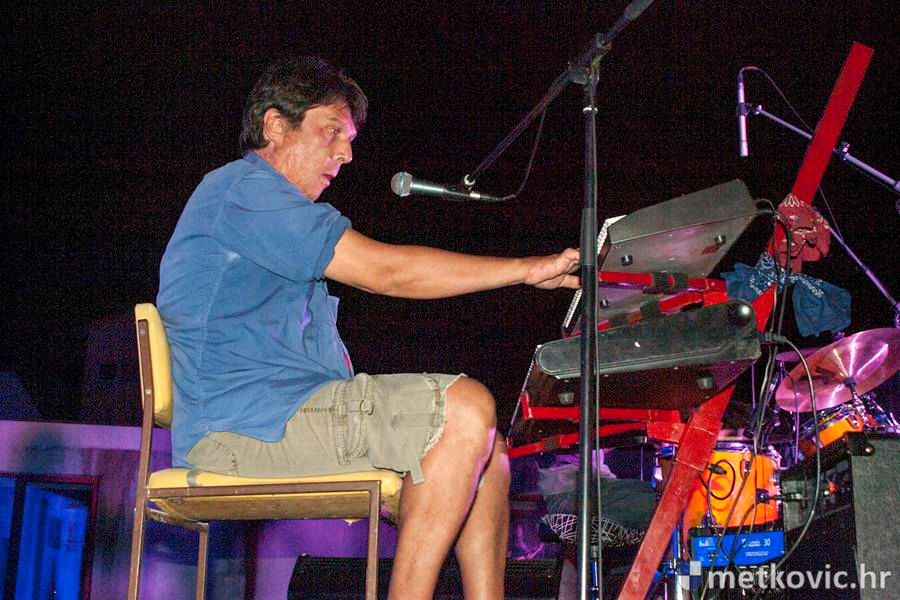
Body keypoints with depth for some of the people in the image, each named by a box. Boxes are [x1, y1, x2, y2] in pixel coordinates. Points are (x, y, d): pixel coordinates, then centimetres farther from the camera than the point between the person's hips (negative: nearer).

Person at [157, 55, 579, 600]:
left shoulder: (263, 202, 29)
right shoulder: (243, 188, -6)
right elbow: (384, 271, -15)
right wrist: (529, 268, -12)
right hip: (241, 425, -10)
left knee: (483, 442, 7)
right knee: (466, 407, -22)